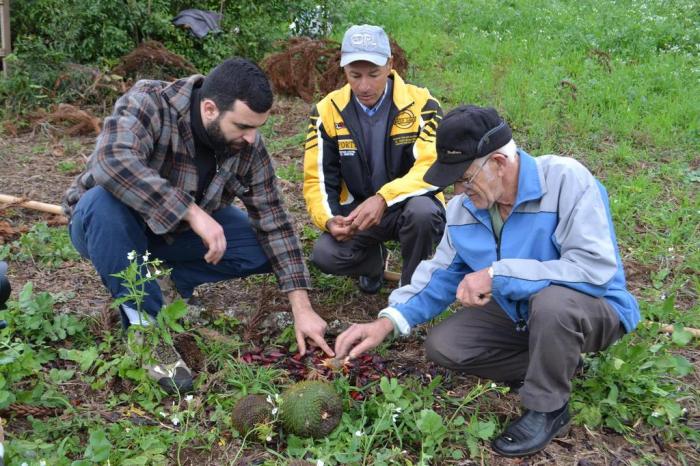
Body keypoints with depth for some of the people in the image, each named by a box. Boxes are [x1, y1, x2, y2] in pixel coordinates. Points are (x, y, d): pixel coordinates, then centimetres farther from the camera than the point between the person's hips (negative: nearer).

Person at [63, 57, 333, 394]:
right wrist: (193, 212, -49)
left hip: (178, 231, 4)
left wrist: (302, 308, -20)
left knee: (265, 248, -16)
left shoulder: (248, 147, -16)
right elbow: (113, 160, -48)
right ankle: (145, 326, -23)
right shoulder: (148, 103, -29)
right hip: (107, 224, -3)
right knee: (105, 201, -39)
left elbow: (273, 222, -15)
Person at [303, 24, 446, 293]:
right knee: (325, 255, -26)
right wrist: (329, 220, -28)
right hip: (357, 210, 2)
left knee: (422, 210, -37)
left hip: (409, 207, -2)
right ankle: (374, 261, 12)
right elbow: (317, 179, -7)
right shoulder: (327, 111, -7)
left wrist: (383, 199, -41)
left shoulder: (421, 104, -15)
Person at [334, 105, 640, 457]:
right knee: (442, 346, -5)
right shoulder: (464, 205, -8)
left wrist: (498, 275, -35)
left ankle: (548, 408, -11)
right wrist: (388, 321, -14)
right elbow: (443, 273, 0)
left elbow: (595, 267, -36)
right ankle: (557, 365, 3)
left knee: (552, 301, -39)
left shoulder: (566, 180, -29)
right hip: (518, 311, 6)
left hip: (593, 309, -6)